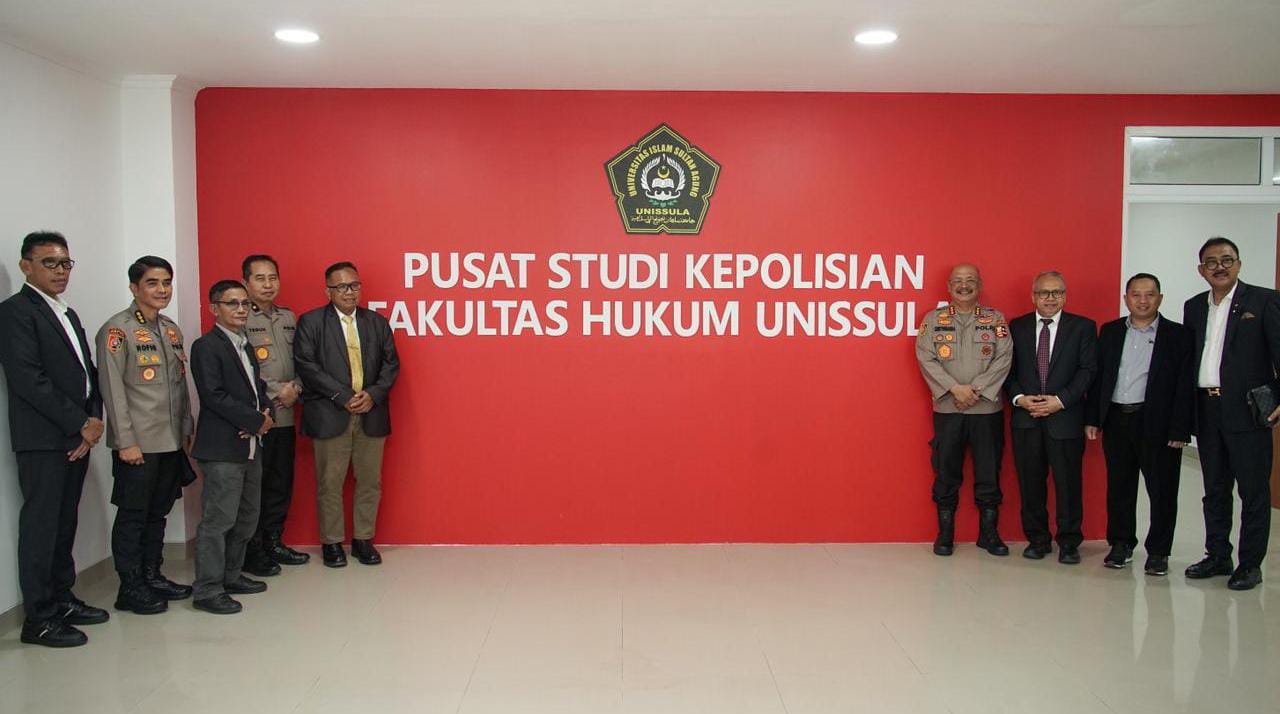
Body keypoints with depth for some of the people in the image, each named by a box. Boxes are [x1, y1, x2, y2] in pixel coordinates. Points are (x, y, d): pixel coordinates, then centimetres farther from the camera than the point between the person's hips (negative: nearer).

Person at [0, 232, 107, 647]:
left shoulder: (68, 315, 20)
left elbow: (88, 373, 17)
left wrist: (94, 419, 0)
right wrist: (80, 422, -13)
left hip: (77, 437, 8)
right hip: (42, 439, -8)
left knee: (65, 522, 13)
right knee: (40, 526, -3)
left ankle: (62, 599, 23)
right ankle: (39, 619, 4)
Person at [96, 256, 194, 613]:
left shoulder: (171, 329, 12)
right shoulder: (117, 330, -9)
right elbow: (112, 389, -13)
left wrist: (187, 430, 13)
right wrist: (125, 441, -15)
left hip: (171, 441, 7)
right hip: (137, 444, -7)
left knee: (158, 513, 14)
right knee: (132, 516, 3)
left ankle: (153, 575, 25)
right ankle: (131, 588, 12)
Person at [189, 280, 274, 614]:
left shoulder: (245, 346, 18)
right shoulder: (206, 346, -9)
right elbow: (215, 396, -17)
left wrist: (265, 413, -1)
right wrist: (255, 420, -14)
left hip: (250, 445, 9)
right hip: (222, 448, -9)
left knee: (246, 518, 15)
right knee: (218, 520, -6)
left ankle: (230, 576, 28)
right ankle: (207, 590, 2)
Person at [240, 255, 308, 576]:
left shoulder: (288, 317, 14)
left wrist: (296, 388, -2)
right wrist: (277, 391, -13)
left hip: (285, 416, 7)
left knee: (281, 483, 13)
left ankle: (273, 542, 25)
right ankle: (252, 551, 11)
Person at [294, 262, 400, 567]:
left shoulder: (377, 322, 11)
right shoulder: (310, 322, 1)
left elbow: (391, 364, 8)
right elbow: (307, 365, -8)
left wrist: (373, 394, -9)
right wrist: (343, 396, -15)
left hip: (371, 414, 3)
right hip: (329, 415, -3)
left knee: (369, 481, 8)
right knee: (329, 483, 3)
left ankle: (363, 539, 20)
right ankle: (331, 542, 16)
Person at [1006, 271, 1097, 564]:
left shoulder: (1083, 327, 4)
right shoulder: (1017, 327, 10)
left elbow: (1087, 370, -2)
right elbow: (1008, 368, 8)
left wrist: (1061, 400, -13)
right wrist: (1019, 397, -8)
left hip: (1065, 417, -2)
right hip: (1026, 418, 2)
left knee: (1068, 482, 2)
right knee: (1030, 482, 6)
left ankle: (1069, 542, 15)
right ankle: (1037, 539, 19)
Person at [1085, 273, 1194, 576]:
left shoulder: (1178, 335, -1)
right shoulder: (1110, 332, 9)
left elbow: (1185, 386, -5)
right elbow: (1097, 377, 10)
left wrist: (1180, 430, -10)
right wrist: (1092, 418, 3)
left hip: (1157, 423, -3)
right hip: (1116, 420, 3)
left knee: (1161, 489, 4)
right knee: (1119, 486, 11)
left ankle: (1158, 551, 16)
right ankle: (1121, 543, 24)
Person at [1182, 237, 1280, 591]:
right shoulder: (1194, 306, 13)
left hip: (1247, 411, -5)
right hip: (1207, 411, 5)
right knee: (1215, 490, 14)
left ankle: (1250, 564, 13)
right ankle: (1217, 557, 25)